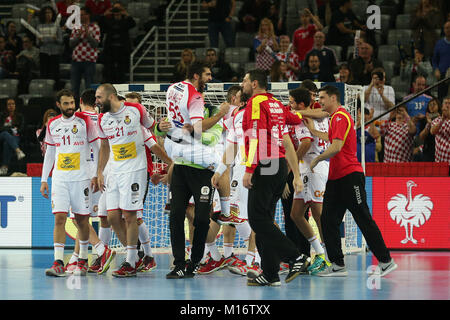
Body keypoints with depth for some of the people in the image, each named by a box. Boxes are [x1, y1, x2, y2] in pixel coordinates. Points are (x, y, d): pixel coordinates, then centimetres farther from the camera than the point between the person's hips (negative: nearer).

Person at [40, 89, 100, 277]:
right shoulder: (52, 125, 9)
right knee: (59, 218, -9)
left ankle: (83, 261, 17)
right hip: (59, 177, 2)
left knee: (81, 219, 3)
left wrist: (97, 175, -5)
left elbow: (97, 149, 1)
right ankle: (58, 263, -14)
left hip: (81, 177, -2)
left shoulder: (84, 121, -2)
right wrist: (43, 180, 13)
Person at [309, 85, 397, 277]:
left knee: (364, 220, -6)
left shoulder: (340, 117, -13)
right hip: (335, 178, 10)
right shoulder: (335, 117, 18)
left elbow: (336, 147, -22)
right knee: (328, 221, 3)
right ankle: (338, 265, 5)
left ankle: (386, 261, 0)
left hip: (350, 176, -10)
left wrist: (317, 160, -12)